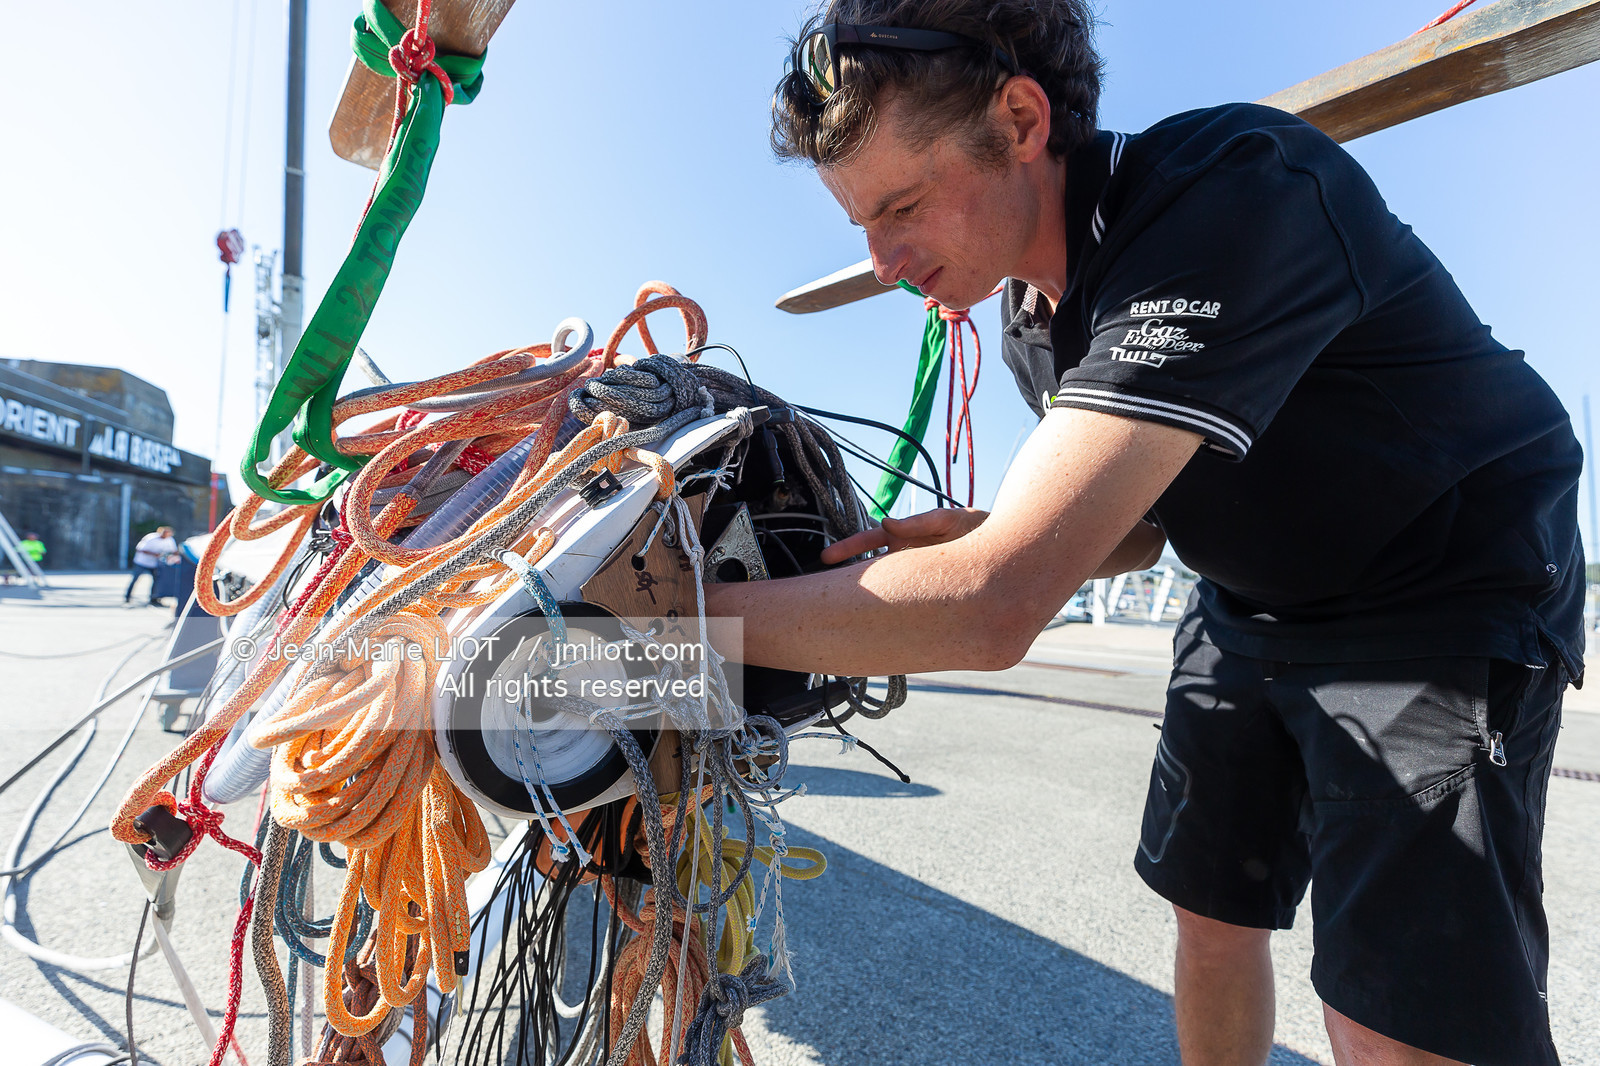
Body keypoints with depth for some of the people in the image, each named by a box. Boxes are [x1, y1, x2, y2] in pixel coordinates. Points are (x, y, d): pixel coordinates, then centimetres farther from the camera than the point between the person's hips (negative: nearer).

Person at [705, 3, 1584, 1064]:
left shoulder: (1237, 191, -33)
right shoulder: (1032, 320, -4)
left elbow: (993, 608, -42)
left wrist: (683, 613, -32)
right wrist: (991, 531, -14)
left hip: (1443, 605, -7)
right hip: (1250, 609, 7)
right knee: (1212, 910, 13)